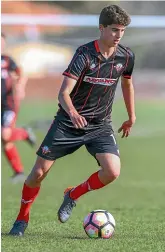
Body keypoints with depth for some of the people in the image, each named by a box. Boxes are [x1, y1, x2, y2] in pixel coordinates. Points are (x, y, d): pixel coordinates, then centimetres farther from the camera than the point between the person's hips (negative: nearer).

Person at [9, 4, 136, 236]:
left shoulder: (126, 56, -4)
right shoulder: (85, 54, -17)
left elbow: (127, 83, 19)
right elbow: (63, 93, -23)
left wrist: (132, 117, 25)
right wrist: (72, 113, -43)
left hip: (100, 126, 3)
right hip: (68, 122, -3)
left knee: (112, 171, -20)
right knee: (39, 172, -3)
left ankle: (73, 196, 8)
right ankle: (22, 218, 22)